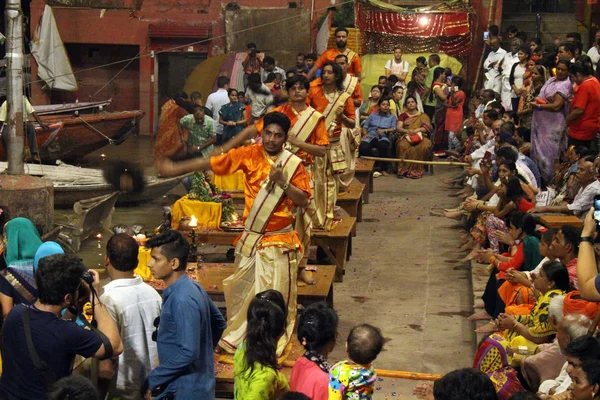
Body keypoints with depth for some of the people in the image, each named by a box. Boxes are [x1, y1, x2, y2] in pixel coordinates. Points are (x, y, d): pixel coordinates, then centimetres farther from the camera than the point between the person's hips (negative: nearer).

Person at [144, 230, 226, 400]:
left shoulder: (182, 299, -23)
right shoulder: (193, 288, 5)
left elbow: (188, 352, -27)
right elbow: (219, 323, 18)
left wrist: (151, 381, -19)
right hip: (197, 384, 9)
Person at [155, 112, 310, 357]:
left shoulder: (294, 164, -5)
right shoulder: (250, 155, -4)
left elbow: (303, 201, -6)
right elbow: (212, 163, -7)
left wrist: (283, 181, -20)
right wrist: (175, 168, -10)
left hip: (279, 241, -1)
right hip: (251, 238, 2)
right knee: (242, 290, 13)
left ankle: (274, 345, 20)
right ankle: (236, 339, 32)